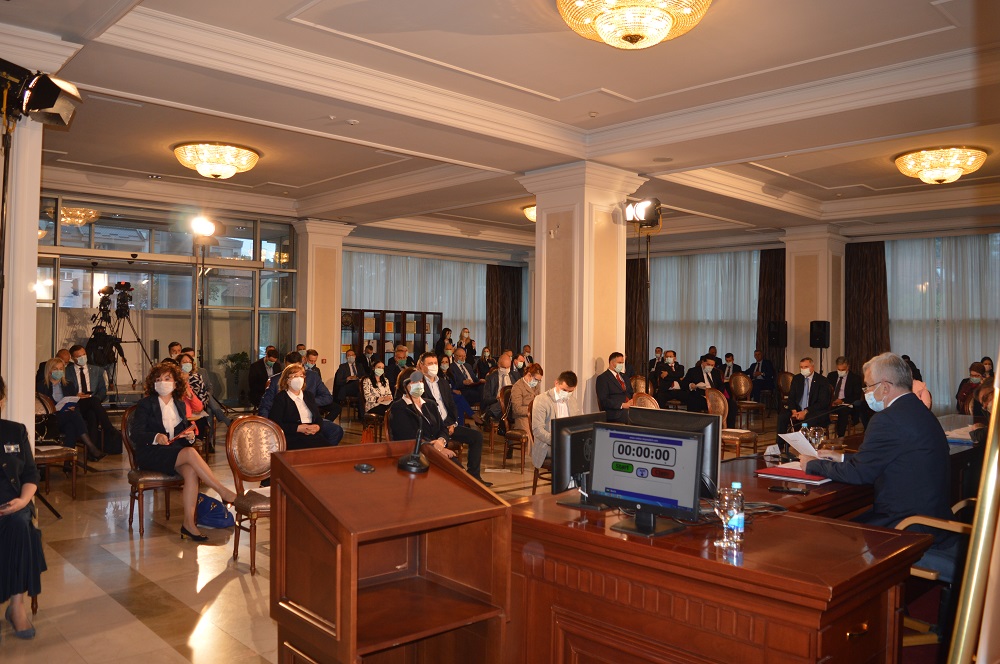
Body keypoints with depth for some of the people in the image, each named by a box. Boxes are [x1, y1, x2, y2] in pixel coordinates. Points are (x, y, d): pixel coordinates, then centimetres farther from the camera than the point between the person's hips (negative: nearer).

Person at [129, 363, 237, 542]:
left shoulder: (179, 404, 17)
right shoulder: (146, 404, 2)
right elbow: (135, 434, -8)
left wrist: (190, 436, -4)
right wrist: (156, 437, -26)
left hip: (175, 451, 5)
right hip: (150, 453, -4)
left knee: (191, 471, -30)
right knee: (191, 453, -32)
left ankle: (189, 522, -29)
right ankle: (224, 492, -29)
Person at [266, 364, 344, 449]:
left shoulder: (309, 395, 22)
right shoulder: (280, 398, 3)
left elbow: (318, 417, 21)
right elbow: (274, 424, -7)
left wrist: (318, 426, -4)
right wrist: (298, 428, -13)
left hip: (314, 435, 5)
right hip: (293, 438, -5)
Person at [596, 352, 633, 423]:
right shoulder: (602, 378, -4)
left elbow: (630, 393, 24)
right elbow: (603, 400, -13)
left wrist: (631, 401, 1)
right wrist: (622, 405, -18)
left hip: (628, 415, 6)